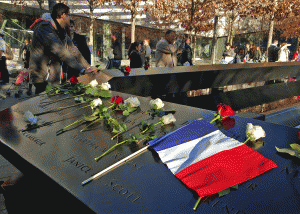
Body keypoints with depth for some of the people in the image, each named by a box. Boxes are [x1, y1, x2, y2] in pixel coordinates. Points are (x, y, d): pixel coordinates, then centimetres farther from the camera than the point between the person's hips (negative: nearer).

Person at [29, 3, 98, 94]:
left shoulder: (61, 32, 14)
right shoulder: (44, 28, -16)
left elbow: (73, 50, 10)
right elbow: (61, 52, -26)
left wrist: (88, 67, -3)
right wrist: (82, 70, -29)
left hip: (56, 79, 8)